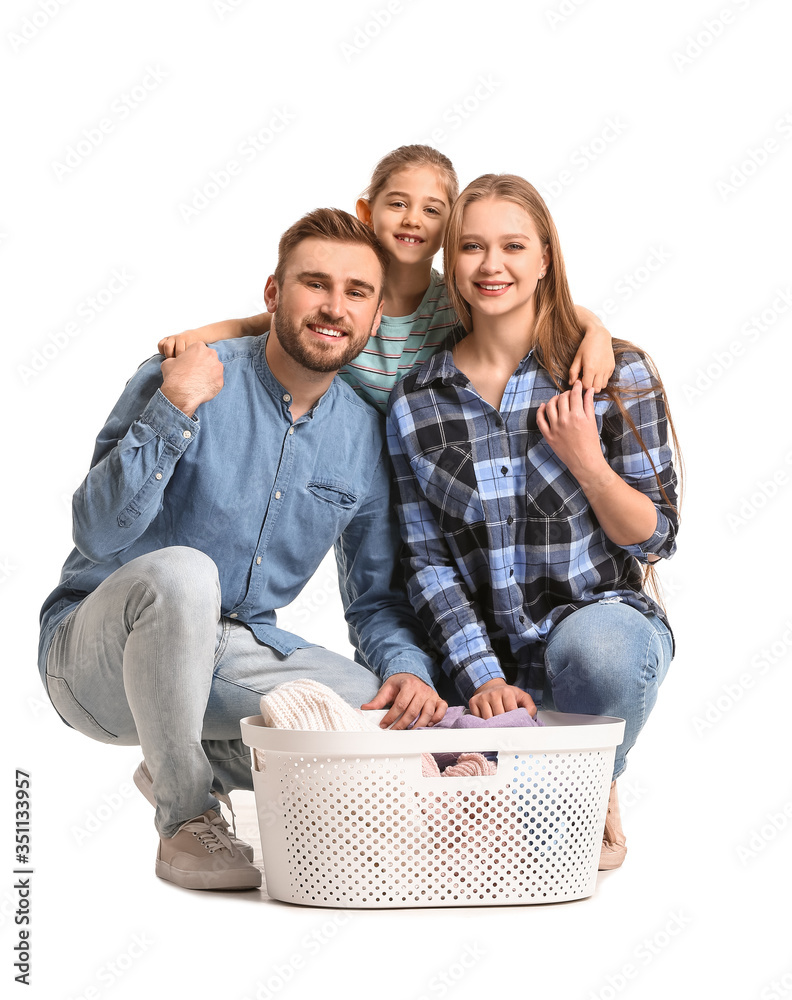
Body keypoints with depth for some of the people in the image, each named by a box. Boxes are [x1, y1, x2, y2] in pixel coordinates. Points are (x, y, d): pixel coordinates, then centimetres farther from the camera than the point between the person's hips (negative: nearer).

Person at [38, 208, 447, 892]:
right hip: (98, 650, -5)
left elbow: (378, 596, 8)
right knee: (179, 571, -37)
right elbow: (98, 535, -22)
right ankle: (187, 818, -17)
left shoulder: (363, 434, 2)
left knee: (394, 716, -16)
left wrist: (408, 669, -13)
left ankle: (196, 761, 7)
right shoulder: (182, 383, -14)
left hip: (235, 656, 5)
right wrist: (173, 411, -31)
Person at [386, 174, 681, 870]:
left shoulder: (617, 374, -3)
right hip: (483, 655, 2)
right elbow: (428, 561, 1)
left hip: (604, 617, -1)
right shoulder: (415, 403, 2)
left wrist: (587, 463, -18)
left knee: (597, 649, -38)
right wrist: (483, 678, -12)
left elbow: (657, 538, -1)